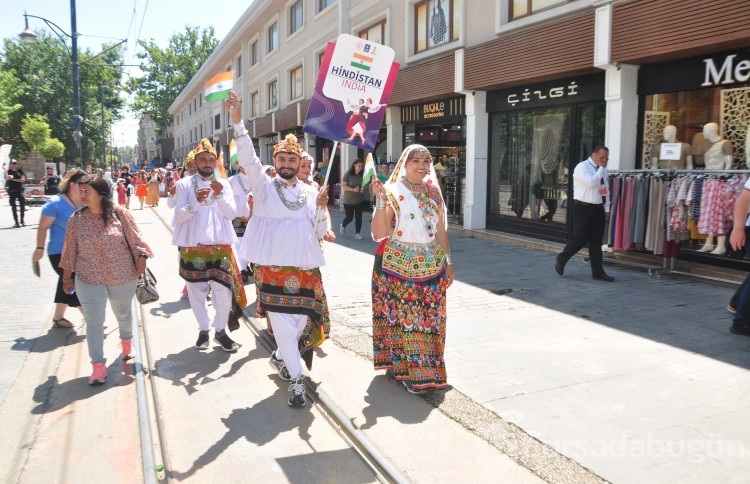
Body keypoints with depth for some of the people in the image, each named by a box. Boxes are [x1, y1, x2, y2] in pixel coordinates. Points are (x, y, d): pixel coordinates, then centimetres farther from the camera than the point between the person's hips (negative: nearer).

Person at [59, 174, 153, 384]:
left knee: (123, 313, 21)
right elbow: (70, 250, 3)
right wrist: (67, 277, 7)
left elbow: (135, 239, -5)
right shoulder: (76, 219, -5)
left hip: (123, 276, 0)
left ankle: (126, 340, 51)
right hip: (89, 280, 0)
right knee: (93, 321, -3)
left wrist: (141, 260, -9)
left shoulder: (119, 213, -11)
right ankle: (98, 365, 6)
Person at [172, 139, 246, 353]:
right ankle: (203, 329, 25)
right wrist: (196, 202, -23)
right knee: (196, 290, 9)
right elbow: (179, 216, -7)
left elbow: (232, 214, -3)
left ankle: (220, 330, 14)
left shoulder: (223, 184, 6)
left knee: (223, 290, -4)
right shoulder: (184, 184, 1)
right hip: (192, 246, 0)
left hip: (220, 244, 0)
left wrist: (220, 195, -19)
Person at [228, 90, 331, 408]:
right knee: (283, 322, -4)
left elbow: (320, 233, 8)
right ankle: (296, 380, 9)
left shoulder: (310, 192, 9)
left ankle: (281, 357, 40)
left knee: (304, 319, 11)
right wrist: (237, 121, -26)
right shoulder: (264, 185, 2)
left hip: (305, 267, 3)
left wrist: (321, 207, -9)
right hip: (272, 266, -3)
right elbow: (248, 157, -14)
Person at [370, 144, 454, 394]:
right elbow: (379, 234, -16)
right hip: (399, 266, -5)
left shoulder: (434, 193, 9)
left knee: (429, 318, 9)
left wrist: (448, 262, 11)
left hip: (431, 267, 5)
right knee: (403, 317, 1)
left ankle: (429, 369, 23)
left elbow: (441, 231, 14)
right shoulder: (393, 191, -7)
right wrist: (381, 201, -25)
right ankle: (407, 370, 13)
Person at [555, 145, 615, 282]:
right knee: (580, 239, -6)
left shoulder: (602, 170, 13)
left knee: (596, 241, 7)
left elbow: (606, 190, 18)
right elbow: (591, 183, -26)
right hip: (583, 208, -7)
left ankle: (597, 271, 10)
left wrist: (607, 209, 11)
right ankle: (561, 259, 17)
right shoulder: (582, 167, -10)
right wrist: (601, 168, -15)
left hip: (598, 209, 7)